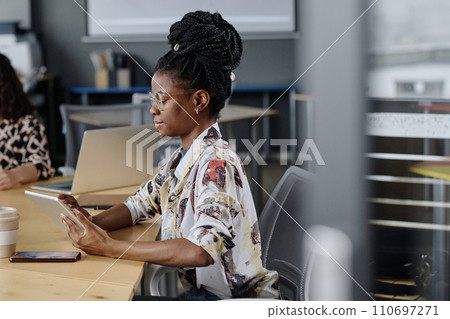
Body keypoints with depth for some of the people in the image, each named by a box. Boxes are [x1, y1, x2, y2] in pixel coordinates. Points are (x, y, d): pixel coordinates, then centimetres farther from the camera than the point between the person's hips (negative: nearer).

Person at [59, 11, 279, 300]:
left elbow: (203, 250, -31)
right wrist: (93, 223, -5)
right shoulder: (184, 158, 8)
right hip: (196, 290, 7)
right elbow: (141, 204, 17)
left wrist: (109, 247, -29)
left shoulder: (217, 162, -20)